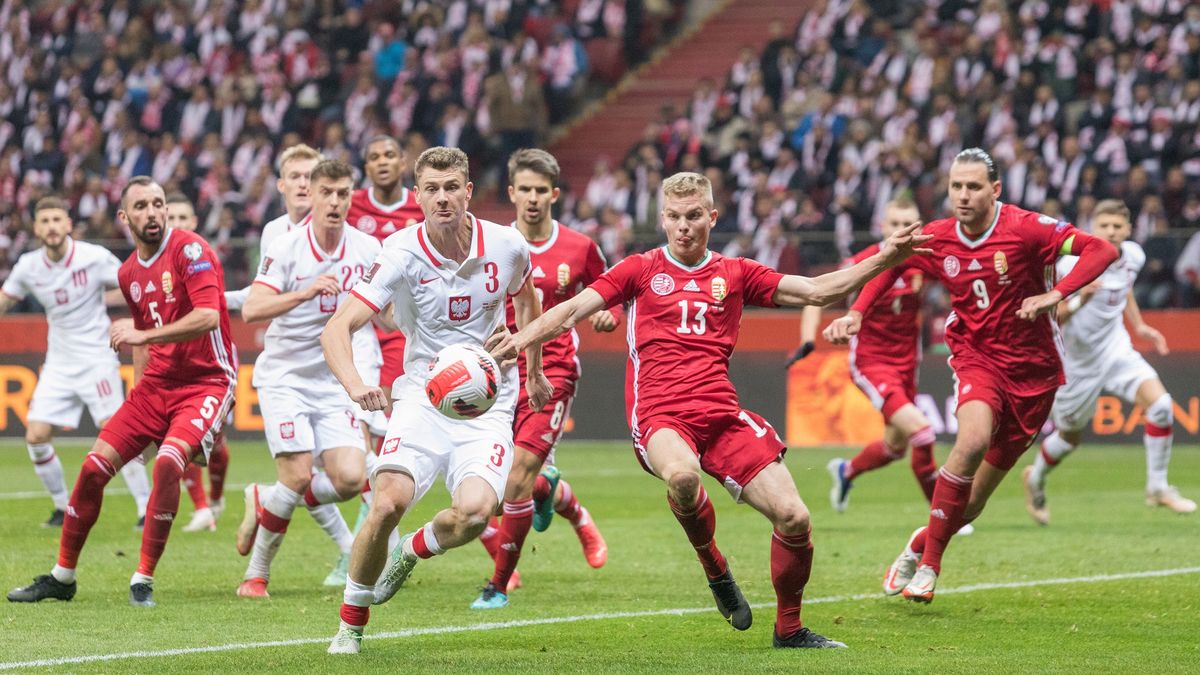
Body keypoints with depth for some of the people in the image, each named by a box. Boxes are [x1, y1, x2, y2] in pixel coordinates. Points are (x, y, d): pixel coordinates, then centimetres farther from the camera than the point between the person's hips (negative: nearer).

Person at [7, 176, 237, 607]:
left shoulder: (189, 249, -13)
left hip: (205, 381, -7)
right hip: (157, 382, 7)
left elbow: (207, 317, -25)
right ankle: (62, 576, 15)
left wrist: (144, 335, -28)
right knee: (94, 466, -1)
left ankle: (143, 580, -18)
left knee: (168, 463, -29)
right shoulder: (128, 273, 10)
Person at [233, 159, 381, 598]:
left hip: (334, 383, 4)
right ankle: (256, 575, 4)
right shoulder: (286, 248, -11)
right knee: (298, 476, -15)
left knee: (350, 479, -10)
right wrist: (307, 291, -34)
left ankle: (266, 504, 17)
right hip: (284, 377, -4)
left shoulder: (367, 250, 1)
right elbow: (251, 310, -22)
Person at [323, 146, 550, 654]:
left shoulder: (507, 246, -4)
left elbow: (525, 299, 21)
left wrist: (534, 371, 30)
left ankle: (416, 549, 14)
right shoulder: (401, 254, -12)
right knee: (388, 503, -23)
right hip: (422, 398, -1)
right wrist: (355, 385, -37)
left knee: (475, 512, -23)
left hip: (488, 404, 1)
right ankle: (351, 623, 0)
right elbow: (337, 328, -18)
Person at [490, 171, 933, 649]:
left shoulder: (734, 274, 15)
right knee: (682, 475, -39)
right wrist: (522, 338, -15)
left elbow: (817, 291, 13)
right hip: (659, 416, -3)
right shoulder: (641, 270, 10)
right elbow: (574, 309, 2)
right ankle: (715, 569, -8)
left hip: (722, 413, 3)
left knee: (794, 518, -11)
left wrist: (885, 258, 4)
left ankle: (789, 628, 13)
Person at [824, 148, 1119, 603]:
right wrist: (856, 313, 4)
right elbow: (889, 263, 17)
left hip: (1031, 368, -1)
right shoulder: (937, 239, -2)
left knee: (974, 501, 2)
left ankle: (919, 547, 32)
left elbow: (1101, 250, -17)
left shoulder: (1025, 228, -14)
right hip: (976, 356, 1)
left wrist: (1056, 295, -27)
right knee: (973, 438, -32)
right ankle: (927, 565, -20)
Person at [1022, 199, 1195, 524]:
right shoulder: (1074, 265, -25)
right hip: (1078, 360, -4)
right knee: (1070, 436, 12)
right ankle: (1035, 479, 45)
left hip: (1116, 350, 4)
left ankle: (1157, 487, -2)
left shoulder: (1133, 256, -5)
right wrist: (1080, 301, -40)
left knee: (1160, 404, -18)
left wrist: (1139, 326, 14)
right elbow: (1050, 320, -23)